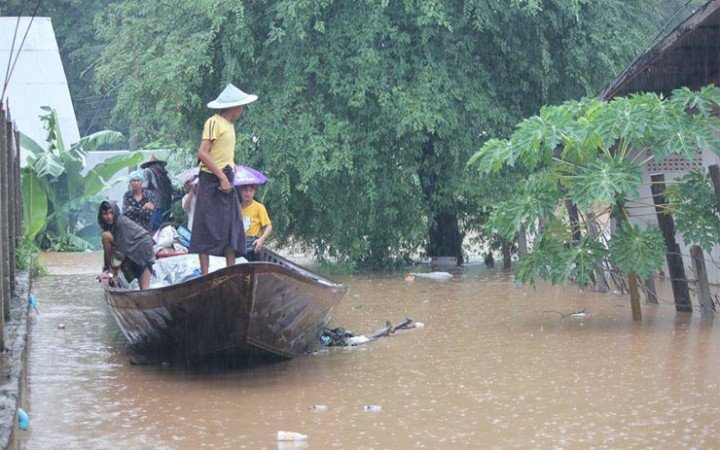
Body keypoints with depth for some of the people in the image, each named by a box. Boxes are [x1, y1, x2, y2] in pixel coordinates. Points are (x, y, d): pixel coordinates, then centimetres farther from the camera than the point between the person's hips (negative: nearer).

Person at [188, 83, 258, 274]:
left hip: (226, 182, 9)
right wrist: (222, 177, -19)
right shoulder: (214, 123, -10)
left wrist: (229, 176, 8)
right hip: (212, 181, -9)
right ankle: (204, 274, -5)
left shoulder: (229, 124, 17)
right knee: (208, 228, -7)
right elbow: (202, 153, -18)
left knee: (232, 228, 7)